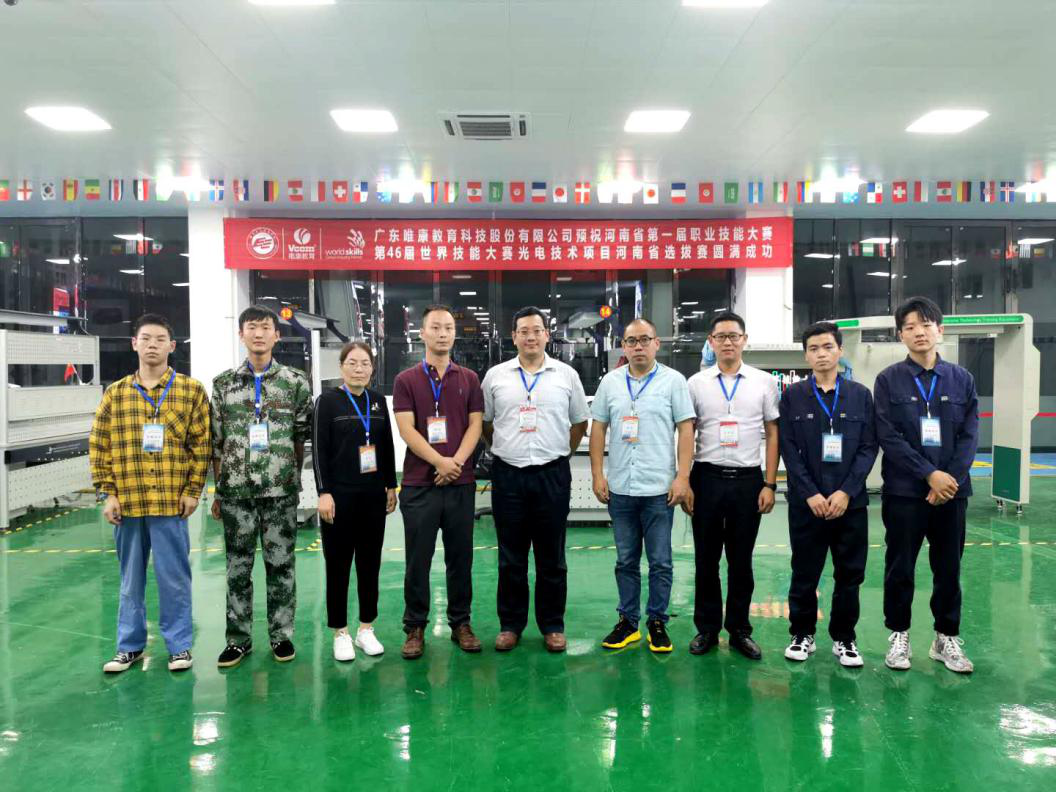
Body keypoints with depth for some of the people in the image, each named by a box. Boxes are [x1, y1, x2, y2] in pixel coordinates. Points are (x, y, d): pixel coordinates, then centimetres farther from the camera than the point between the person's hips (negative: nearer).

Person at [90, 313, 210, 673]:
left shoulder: (192, 391, 0)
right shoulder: (115, 393, 6)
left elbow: (202, 444, -1)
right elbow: (98, 445, 7)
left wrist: (192, 490, -5)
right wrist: (108, 493, 1)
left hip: (171, 501, -2)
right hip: (127, 501, 3)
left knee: (174, 578, 5)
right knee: (131, 578, 15)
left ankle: (179, 644, 20)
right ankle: (130, 645, 28)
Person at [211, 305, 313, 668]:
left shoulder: (296, 381, 1)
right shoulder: (223, 383, 5)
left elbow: (301, 437, 5)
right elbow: (216, 442, 7)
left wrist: (293, 478, 5)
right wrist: (217, 491, 7)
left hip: (281, 489, -1)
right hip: (236, 490, 1)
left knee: (281, 564, 6)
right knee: (238, 566, 9)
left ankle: (281, 634, 20)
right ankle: (239, 638, 22)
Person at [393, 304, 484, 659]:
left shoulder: (469, 379, 8)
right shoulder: (406, 380, 2)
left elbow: (475, 425, 2)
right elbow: (406, 429, -6)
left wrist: (456, 461, -13)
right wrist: (439, 461, -16)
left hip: (461, 483, 2)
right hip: (419, 483, -2)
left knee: (460, 558, 9)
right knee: (418, 560, 5)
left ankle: (461, 623, 22)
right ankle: (415, 627, 17)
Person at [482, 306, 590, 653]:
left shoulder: (566, 375, 3)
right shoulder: (495, 376, 4)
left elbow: (580, 422, 11)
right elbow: (484, 422, 14)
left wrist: (560, 453, 8)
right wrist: (504, 450, 9)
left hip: (552, 474, 0)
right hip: (508, 474, 1)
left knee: (551, 557, 8)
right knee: (510, 557, 9)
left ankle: (552, 626, 20)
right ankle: (510, 624, 21)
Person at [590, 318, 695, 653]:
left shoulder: (673, 380, -1)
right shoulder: (610, 382, 6)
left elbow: (685, 430, -3)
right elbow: (598, 428, 8)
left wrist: (682, 478, -10)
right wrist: (598, 474, 2)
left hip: (659, 488, -2)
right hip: (619, 488, 3)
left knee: (660, 562, 6)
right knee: (626, 560, 13)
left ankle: (657, 622, 20)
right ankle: (628, 621, 24)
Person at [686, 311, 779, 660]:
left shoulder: (764, 382, 3)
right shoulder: (696, 383, 3)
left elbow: (773, 434, 5)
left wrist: (770, 484, -1)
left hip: (747, 479, 0)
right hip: (707, 477, 0)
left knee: (741, 561, 9)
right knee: (706, 558, 9)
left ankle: (739, 630, 23)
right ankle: (707, 628, 22)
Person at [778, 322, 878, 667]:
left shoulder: (860, 394, 5)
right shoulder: (792, 395, 2)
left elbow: (868, 447, 1)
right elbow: (788, 449, -2)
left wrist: (846, 491, -10)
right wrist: (811, 493, -11)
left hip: (850, 502, 1)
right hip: (806, 502, -1)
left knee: (850, 574, 8)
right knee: (804, 573, 7)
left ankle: (844, 637, 23)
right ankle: (802, 634, 23)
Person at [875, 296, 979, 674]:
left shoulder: (961, 379, 5)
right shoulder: (888, 380, -2)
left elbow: (969, 436, 1)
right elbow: (888, 437, -9)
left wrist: (950, 479, -12)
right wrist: (930, 474, -15)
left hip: (951, 490, 2)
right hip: (904, 491, -2)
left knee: (949, 568, 10)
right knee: (900, 568, 7)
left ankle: (947, 639, 25)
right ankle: (899, 636, 22)